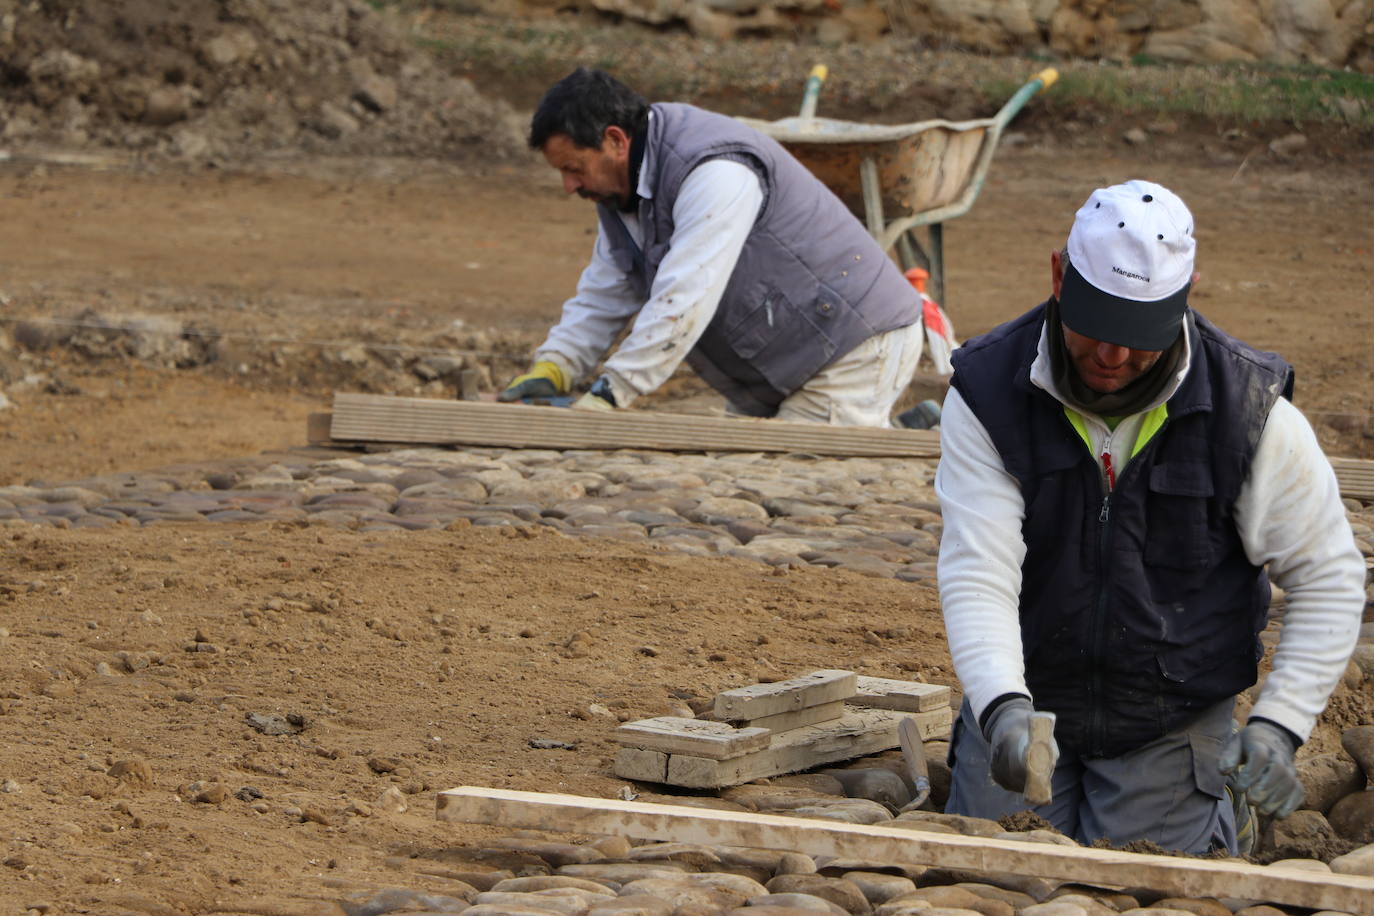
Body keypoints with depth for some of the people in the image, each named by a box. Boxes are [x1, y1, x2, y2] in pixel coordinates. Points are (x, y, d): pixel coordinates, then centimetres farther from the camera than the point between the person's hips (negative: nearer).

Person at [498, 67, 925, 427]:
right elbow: (602, 297, 13)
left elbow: (683, 302, -32)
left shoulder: (715, 171, -26)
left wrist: (606, 396, -34)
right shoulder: (621, 187, 7)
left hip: (856, 344, -10)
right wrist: (550, 370, -4)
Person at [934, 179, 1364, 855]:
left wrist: (1279, 723, -17)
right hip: (1026, 706, 1)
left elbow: (1328, 578, -6)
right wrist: (1003, 707, -39)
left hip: (1173, 728, -1)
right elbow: (977, 572, -22)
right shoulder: (988, 392, -15)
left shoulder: (1248, 409, -16)